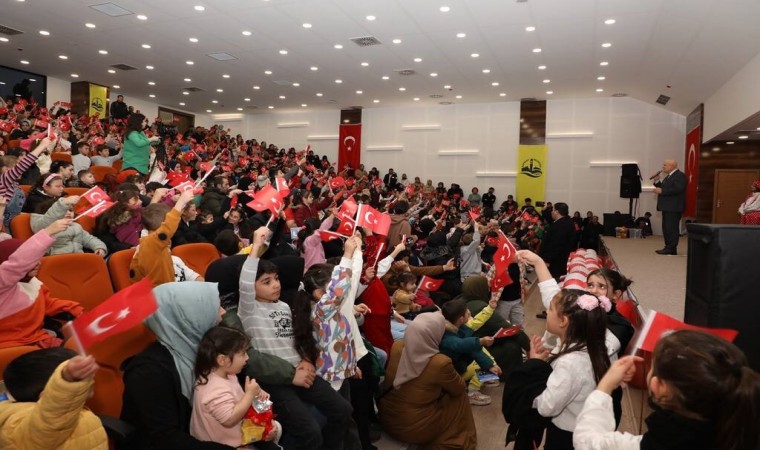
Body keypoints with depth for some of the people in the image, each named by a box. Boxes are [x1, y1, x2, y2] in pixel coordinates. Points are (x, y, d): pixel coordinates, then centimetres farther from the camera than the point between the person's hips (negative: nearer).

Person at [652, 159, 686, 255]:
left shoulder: (680, 175, -11)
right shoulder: (668, 176, 20)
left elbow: (678, 189, -23)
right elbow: (661, 187, 18)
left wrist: (661, 191, -21)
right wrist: (657, 180, 5)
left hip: (673, 208, -10)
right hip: (667, 207, 10)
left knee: (672, 228, -8)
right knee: (666, 228, 13)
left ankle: (671, 249, -6)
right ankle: (668, 247, 19)